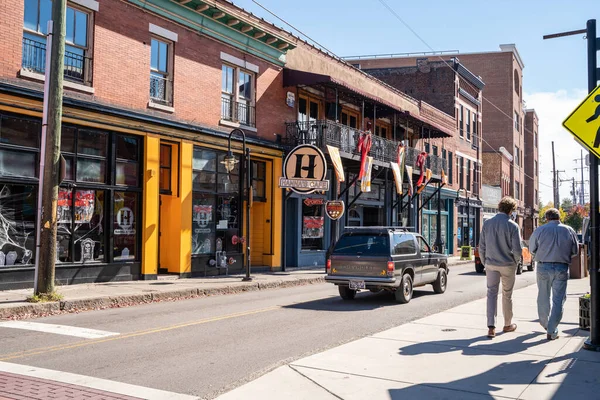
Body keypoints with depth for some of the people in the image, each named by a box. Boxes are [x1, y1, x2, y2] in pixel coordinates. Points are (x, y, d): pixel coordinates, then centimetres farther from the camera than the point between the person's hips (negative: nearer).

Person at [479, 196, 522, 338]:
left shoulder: (487, 223, 0)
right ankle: (508, 325, 28)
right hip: (508, 265, -2)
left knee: (491, 294, 5)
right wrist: (516, 262, 7)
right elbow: (517, 249, -11)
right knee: (507, 295, 13)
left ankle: (491, 327, -5)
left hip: (491, 264, 2)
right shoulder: (512, 226, -11)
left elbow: (482, 246, 3)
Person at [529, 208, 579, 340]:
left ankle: (544, 323, 34)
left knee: (543, 298, 17)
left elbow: (532, 248, 5)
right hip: (562, 268, 0)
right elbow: (575, 251, 8)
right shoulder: (569, 230, 0)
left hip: (543, 267, 0)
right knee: (558, 300, 4)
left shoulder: (540, 230, -3)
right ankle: (552, 331, 2)